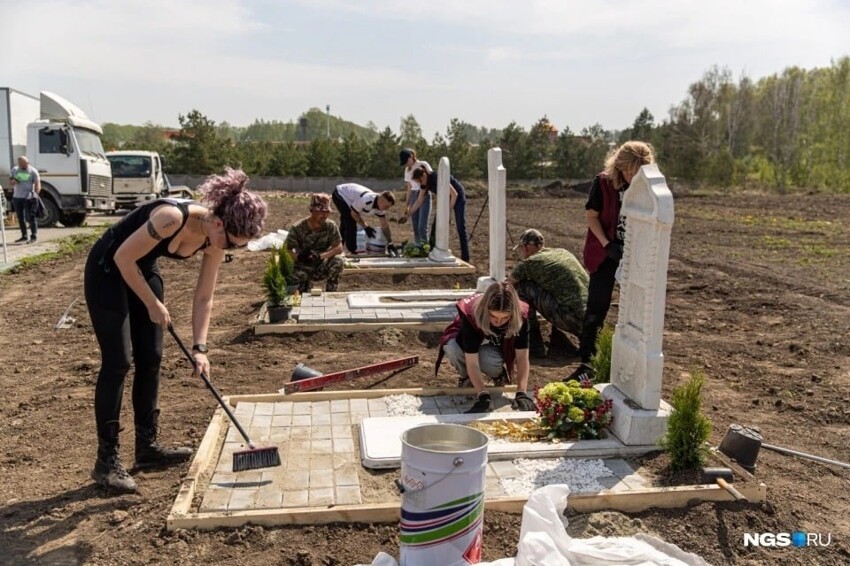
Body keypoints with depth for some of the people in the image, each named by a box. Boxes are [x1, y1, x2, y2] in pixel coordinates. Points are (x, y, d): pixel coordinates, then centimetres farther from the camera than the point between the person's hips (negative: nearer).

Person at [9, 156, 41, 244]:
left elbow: (37, 184, -8)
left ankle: (34, 236, -1)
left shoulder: (33, 171, -3)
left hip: (28, 198, -6)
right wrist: (12, 181, -9)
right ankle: (24, 236, 18)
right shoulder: (14, 170, 11)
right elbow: (10, 182, 16)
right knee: (20, 218, 10)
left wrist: (36, 193, -25)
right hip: (17, 197, 6)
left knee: (30, 217, -7)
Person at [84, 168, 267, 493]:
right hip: (108, 270, -7)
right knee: (118, 361, -9)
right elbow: (123, 257, -25)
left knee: (151, 359, 6)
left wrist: (200, 348, -10)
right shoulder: (173, 217, -35)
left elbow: (203, 298, -4)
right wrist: (153, 305, -18)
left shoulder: (215, 241, -13)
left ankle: (147, 446, 18)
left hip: (144, 271, 7)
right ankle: (106, 461, 1)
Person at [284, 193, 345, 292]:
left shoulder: (330, 226, -9)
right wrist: (299, 256, -38)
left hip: (321, 268, 2)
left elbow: (339, 248, -13)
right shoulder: (297, 228, -15)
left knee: (338, 261, -27)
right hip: (302, 268, -2)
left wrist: (320, 255, -30)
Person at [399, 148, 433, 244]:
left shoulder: (423, 164, -2)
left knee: (422, 226, -12)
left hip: (424, 195, -6)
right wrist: (406, 205, 16)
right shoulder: (407, 170, 14)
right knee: (415, 226, 4)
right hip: (413, 196, 6)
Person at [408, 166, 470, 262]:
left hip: (458, 197, -7)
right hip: (446, 198, 8)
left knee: (461, 228, -10)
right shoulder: (425, 183, -9)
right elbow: (419, 201, 1)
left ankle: (465, 258, -8)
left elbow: (454, 194, -29)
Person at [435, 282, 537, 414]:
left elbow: (522, 356, -28)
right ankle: (466, 377, -2)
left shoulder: (521, 316, -33)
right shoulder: (471, 314, -40)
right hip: (466, 341, -1)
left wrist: (522, 393, -38)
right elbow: (472, 362, -41)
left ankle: (499, 374, 3)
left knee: (489, 361, -35)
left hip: (495, 347, 1)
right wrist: (483, 396, -48)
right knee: (453, 350, -36)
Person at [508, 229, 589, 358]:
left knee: (522, 287, -1)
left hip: (572, 320, -8)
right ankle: (557, 336, 24)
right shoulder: (562, 252, 19)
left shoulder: (529, 262, -1)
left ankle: (534, 345, 3)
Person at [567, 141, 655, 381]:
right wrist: (607, 245, -17)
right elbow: (591, 216, -7)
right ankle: (586, 362, 7)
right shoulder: (603, 182, -11)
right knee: (596, 308, -1)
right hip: (606, 253, -2)